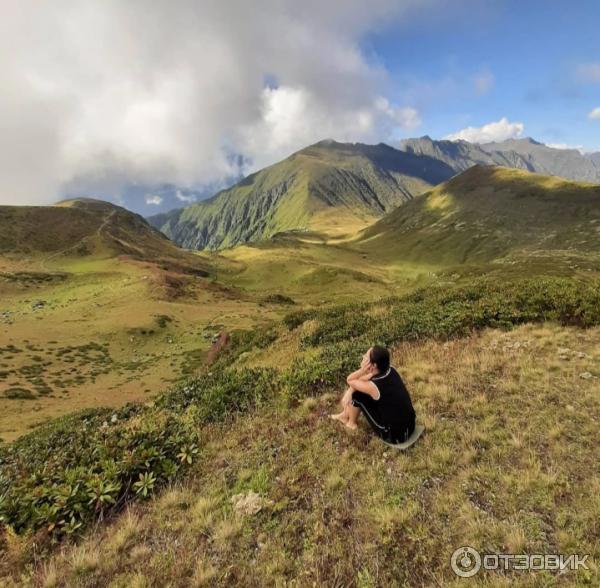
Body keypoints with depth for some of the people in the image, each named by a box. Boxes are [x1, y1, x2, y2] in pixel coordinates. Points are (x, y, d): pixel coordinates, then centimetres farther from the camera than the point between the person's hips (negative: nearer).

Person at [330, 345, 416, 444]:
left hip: (394, 436, -7)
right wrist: (349, 391, -4)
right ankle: (346, 415, 38)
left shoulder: (374, 387, -29)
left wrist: (363, 370, -25)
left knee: (357, 394, -2)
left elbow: (349, 380, -10)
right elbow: (362, 379, 6)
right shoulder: (390, 371, -7)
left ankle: (351, 423, 27)